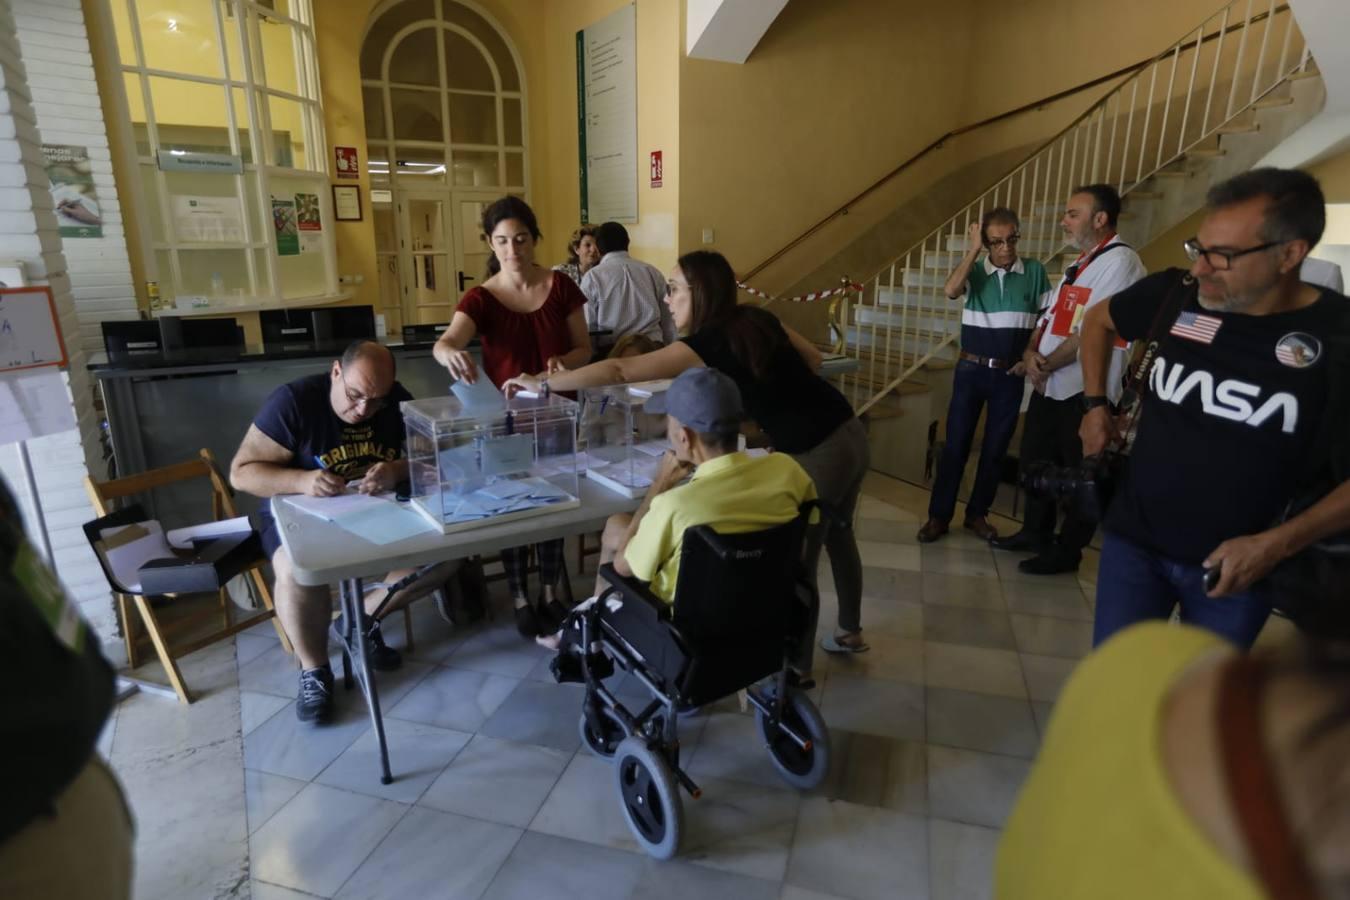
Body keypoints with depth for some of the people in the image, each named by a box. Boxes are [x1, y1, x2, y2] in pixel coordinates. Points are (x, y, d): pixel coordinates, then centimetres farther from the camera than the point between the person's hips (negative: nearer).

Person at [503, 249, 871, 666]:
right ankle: (850, 631, 47)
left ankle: (798, 663, 28)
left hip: (818, 455, -9)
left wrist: (541, 382, -14)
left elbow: (618, 371, -21)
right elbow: (812, 358, 16)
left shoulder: (705, 345, -17)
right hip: (849, 432, 9)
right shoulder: (758, 318, 5)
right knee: (837, 534, 26)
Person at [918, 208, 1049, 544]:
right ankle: (939, 515, 9)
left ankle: (977, 514, 22)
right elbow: (951, 290, -22)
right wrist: (972, 250, -17)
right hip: (971, 370, -1)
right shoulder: (974, 270, 0)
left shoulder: (1035, 271, 2)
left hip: (1010, 375, 1)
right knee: (956, 444, 1)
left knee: (995, 448, 8)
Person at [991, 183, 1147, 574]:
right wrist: (1031, 353, -5)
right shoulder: (1080, 263, 17)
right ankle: (1035, 532, 33)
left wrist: (1047, 365, -10)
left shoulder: (1120, 261, -13)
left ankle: (1067, 550, 17)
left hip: (1084, 389, -9)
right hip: (1048, 384, 9)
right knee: (1035, 461, 17)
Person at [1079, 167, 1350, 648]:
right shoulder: (1176, 293, -9)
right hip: (1134, 540, 1)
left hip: (1239, 562, -1)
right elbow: (1099, 320, 13)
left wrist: (1278, 544, -18)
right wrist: (1096, 406, 5)